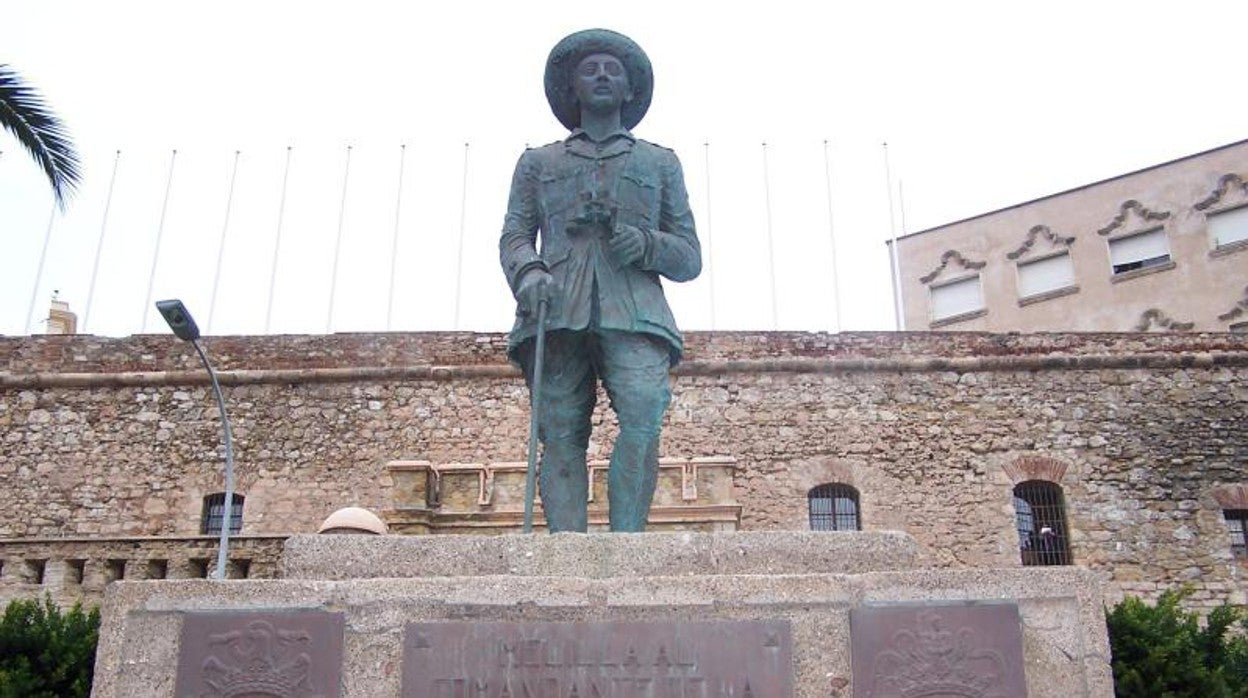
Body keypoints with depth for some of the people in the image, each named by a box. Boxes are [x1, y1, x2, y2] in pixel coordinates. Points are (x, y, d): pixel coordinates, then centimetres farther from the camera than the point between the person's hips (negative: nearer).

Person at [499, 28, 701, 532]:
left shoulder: (660, 163, 26)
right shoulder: (538, 162, 28)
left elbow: (690, 258, 20)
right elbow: (514, 238, 15)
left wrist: (647, 244, -3)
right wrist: (528, 273, -10)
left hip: (634, 316, 0)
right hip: (557, 312, 1)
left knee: (643, 418, -26)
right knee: (561, 435, -13)